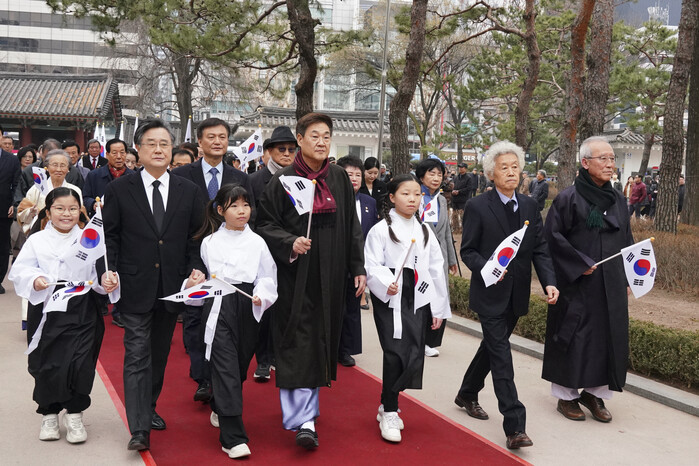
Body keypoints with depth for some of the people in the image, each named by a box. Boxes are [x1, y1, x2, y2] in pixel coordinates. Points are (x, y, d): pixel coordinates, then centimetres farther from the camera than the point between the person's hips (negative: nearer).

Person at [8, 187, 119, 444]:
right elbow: (20, 270, 1)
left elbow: (99, 272, 5)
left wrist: (109, 282, -15)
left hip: (82, 310, 0)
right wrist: (34, 280, -19)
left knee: (80, 363, -5)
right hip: (47, 310, 0)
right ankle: (49, 414, 25)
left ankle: (74, 415, 15)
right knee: (47, 365, 4)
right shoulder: (36, 241, 6)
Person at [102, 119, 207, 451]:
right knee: (137, 356, -5)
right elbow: (109, 237, 1)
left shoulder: (189, 191, 6)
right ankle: (140, 429, -5)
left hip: (173, 286, 3)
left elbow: (196, 237, 8)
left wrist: (196, 268, -7)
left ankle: (149, 407, 35)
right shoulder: (119, 189, 0)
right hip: (135, 287, -3)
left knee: (159, 354, 16)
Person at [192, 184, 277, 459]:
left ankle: (219, 409, 43)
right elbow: (203, 273, 12)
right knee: (226, 367, -10)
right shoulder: (210, 241, 4)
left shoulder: (257, 242, 5)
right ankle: (233, 437, -10)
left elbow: (268, 277, 4)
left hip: (248, 309, 3)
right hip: (219, 308, -2)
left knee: (241, 365, 14)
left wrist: (261, 296, -12)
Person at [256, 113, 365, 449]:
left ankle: (306, 406, 26)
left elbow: (352, 226, 9)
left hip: (330, 275, 4)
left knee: (320, 340, 10)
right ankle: (302, 420, -7)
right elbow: (265, 224, -4)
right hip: (295, 274, -4)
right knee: (298, 343, -7)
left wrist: (358, 268, 6)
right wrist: (290, 243, -21)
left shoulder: (339, 178, 6)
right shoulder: (283, 180, -4)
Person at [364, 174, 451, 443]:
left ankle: (387, 406, 20)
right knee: (396, 353, -10)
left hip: (417, 300, 5)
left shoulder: (425, 231, 13)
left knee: (414, 356, 1)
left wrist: (439, 308, 12)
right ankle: (389, 414, 5)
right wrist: (386, 283, -27)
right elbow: (372, 265, -7)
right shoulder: (381, 229, -2)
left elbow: (436, 270, 14)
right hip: (390, 300, -5)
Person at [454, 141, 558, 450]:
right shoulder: (477, 207, -8)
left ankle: (467, 394, 41)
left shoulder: (530, 206, 6)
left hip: (517, 295, 6)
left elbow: (540, 249, 4)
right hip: (490, 294, -5)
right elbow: (467, 250, -6)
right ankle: (515, 427, -9)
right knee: (501, 357, -8)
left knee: (492, 347, 19)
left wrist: (549, 282, -10)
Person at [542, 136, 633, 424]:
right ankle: (566, 396, 16)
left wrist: (626, 279, 10)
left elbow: (627, 242, 16)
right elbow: (553, 236, -13)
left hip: (611, 285, 6)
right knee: (573, 338, 2)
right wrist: (580, 264, -17)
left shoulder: (617, 200, 9)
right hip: (578, 283, -6)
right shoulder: (569, 198, -10)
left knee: (609, 337, 8)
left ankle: (595, 392, 23)